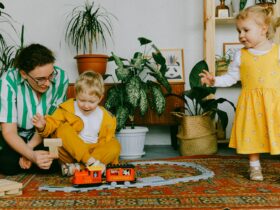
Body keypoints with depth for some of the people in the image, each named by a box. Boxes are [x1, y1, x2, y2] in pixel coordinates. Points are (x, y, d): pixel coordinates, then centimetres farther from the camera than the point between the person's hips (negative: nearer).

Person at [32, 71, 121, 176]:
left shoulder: (106, 117, 4)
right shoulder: (67, 109, -2)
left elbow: (108, 141, 6)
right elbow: (52, 123, -5)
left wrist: (111, 159, -5)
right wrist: (43, 126, -28)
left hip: (95, 152, 2)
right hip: (70, 153, -2)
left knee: (115, 146, -22)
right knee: (63, 129, -25)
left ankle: (78, 167, -32)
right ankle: (91, 162, -33)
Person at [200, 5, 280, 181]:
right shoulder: (241, 55, 5)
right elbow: (231, 77, 7)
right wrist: (214, 81, -5)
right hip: (251, 103, 2)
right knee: (252, 135, 8)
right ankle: (255, 167, 24)